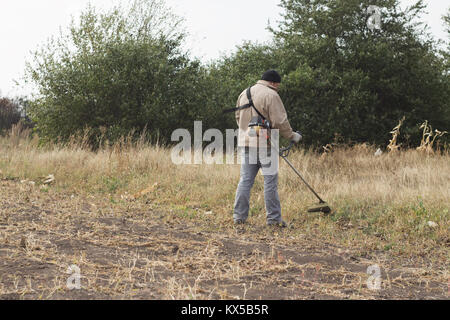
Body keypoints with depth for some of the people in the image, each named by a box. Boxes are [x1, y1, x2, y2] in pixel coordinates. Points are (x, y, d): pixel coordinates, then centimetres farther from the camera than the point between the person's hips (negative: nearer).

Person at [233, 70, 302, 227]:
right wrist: (292, 136, 0)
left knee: (245, 180, 10)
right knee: (270, 181, 0)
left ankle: (239, 216, 10)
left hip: (246, 143, 7)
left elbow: (238, 117, 22)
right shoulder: (271, 95, -9)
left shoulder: (244, 93, 15)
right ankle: (273, 218, 2)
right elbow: (280, 121, -12)